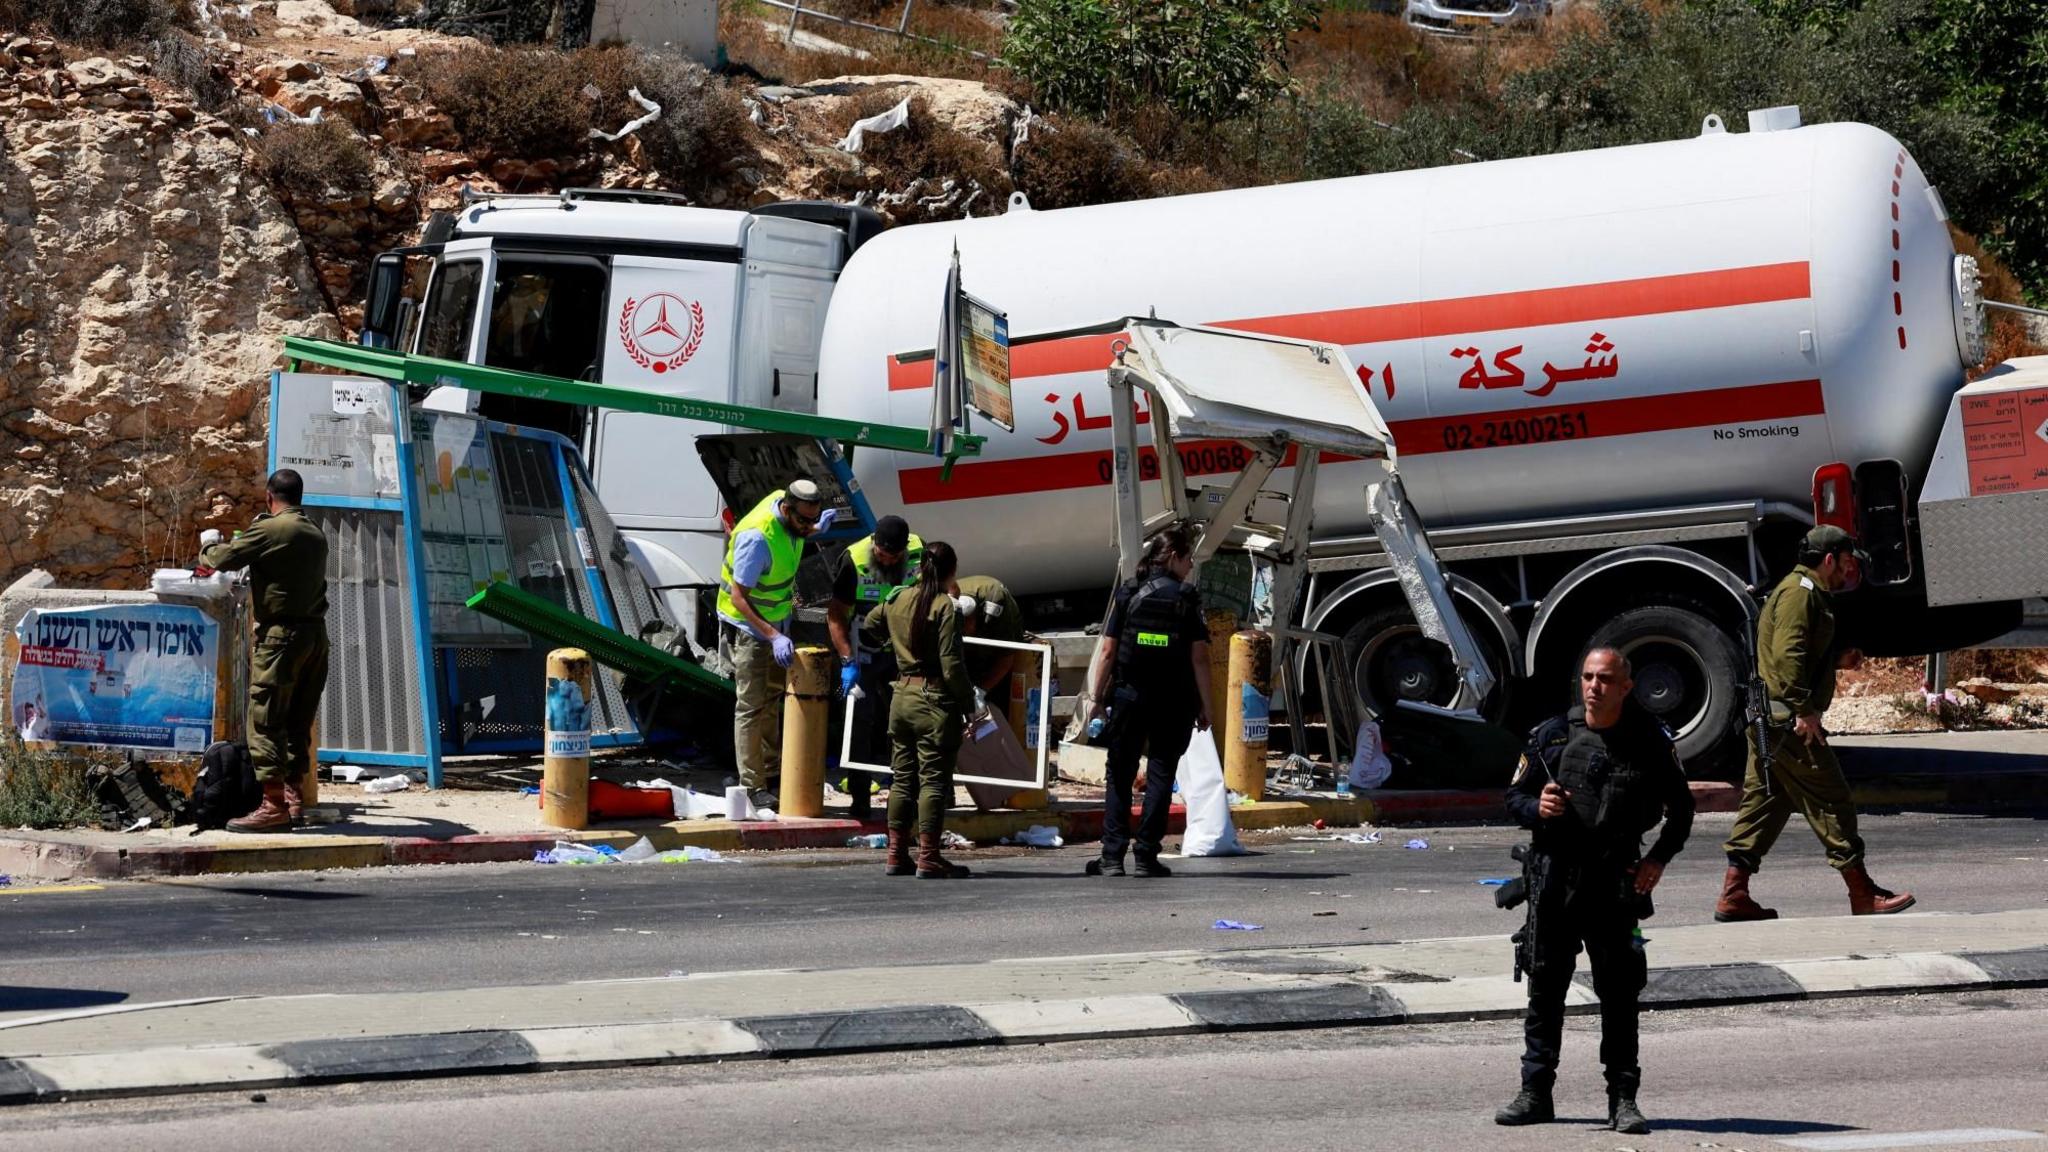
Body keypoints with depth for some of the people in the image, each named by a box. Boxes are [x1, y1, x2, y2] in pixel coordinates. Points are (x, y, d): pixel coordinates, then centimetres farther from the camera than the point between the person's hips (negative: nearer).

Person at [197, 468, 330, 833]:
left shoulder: (269, 530, -10)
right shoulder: (316, 535, 13)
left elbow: (223, 559, -7)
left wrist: (209, 544, 17)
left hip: (280, 634, -7)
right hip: (315, 633, 7)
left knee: (266, 720, -6)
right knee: (298, 722, 12)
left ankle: (274, 805, -10)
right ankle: (293, 798, 14)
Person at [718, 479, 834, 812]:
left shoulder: (788, 509, -9)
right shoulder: (757, 538, -34)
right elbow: (738, 598, -28)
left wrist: (815, 530, 4)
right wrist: (773, 636, -34)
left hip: (776, 619, 9)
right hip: (747, 625, -9)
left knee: (772, 700, 17)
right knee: (751, 706, -4)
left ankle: (770, 774, 28)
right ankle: (752, 786, 1)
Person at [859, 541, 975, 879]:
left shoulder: (896, 601, 6)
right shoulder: (945, 608, -14)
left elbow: (867, 627, 26)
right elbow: (952, 667, -16)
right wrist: (969, 706, -9)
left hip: (901, 697, 6)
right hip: (935, 699, -6)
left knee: (902, 778, 12)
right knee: (934, 780, -2)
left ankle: (897, 855, 14)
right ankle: (929, 858, -4)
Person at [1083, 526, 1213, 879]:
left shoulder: (1128, 593, 2)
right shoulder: (1187, 598, -2)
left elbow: (1107, 651, -1)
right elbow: (1199, 656, -6)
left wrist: (1098, 696, 7)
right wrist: (1204, 705, 0)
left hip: (1129, 696, 1)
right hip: (1174, 703, -1)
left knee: (1120, 776, 7)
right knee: (1160, 775, 5)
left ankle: (1112, 856, 0)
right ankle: (1146, 855, 2)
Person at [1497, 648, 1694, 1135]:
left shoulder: (1651, 742, 2)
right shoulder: (1551, 735, 5)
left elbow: (1680, 809, 12)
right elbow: (1514, 797, 12)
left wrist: (1658, 859, -1)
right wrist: (1537, 808, -10)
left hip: (1615, 880, -2)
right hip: (1553, 875, 2)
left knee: (1619, 992, 0)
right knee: (1544, 987, 5)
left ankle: (1623, 1099, 5)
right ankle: (1535, 1092, 12)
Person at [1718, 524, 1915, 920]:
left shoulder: (1803, 590, 22)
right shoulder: (1800, 591, -12)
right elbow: (1786, 654, -23)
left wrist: (1838, 660, 17)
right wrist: (1804, 710, -26)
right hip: (1789, 721, -11)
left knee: (1763, 800, 8)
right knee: (1829, 801, -5)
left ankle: (1733, 896, 5)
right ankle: (1863, 895, -2)